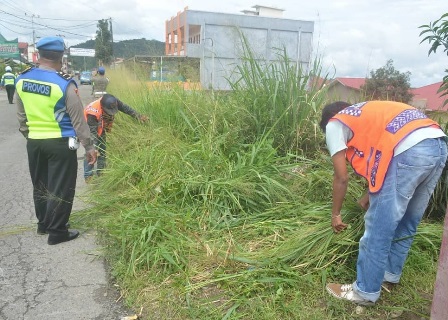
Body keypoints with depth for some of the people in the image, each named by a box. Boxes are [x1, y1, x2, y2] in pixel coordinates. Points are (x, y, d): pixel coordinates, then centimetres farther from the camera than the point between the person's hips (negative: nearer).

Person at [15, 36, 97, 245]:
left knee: (40, 185, 20)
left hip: (34, 142, 6)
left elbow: (21, 115, 11)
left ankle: (43, 224, 35)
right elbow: (78, 119, -13)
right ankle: (57, 232, 13)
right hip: (60, 143, -6)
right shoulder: (64, 84, -17)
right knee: (61, 188, 5)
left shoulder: (22, 80, 2)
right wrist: (88, 146, -6)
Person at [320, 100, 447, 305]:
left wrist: (335, 214, 22)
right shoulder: (367, 115, 35)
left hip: (408, 151, -9)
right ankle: (391, 274, 41)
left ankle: (365, 292, 19)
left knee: (379, 228, 5)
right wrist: (370, 197, 45)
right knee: (406, 224, 23)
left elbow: (341, 177, 10)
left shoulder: (334, 124, 14)